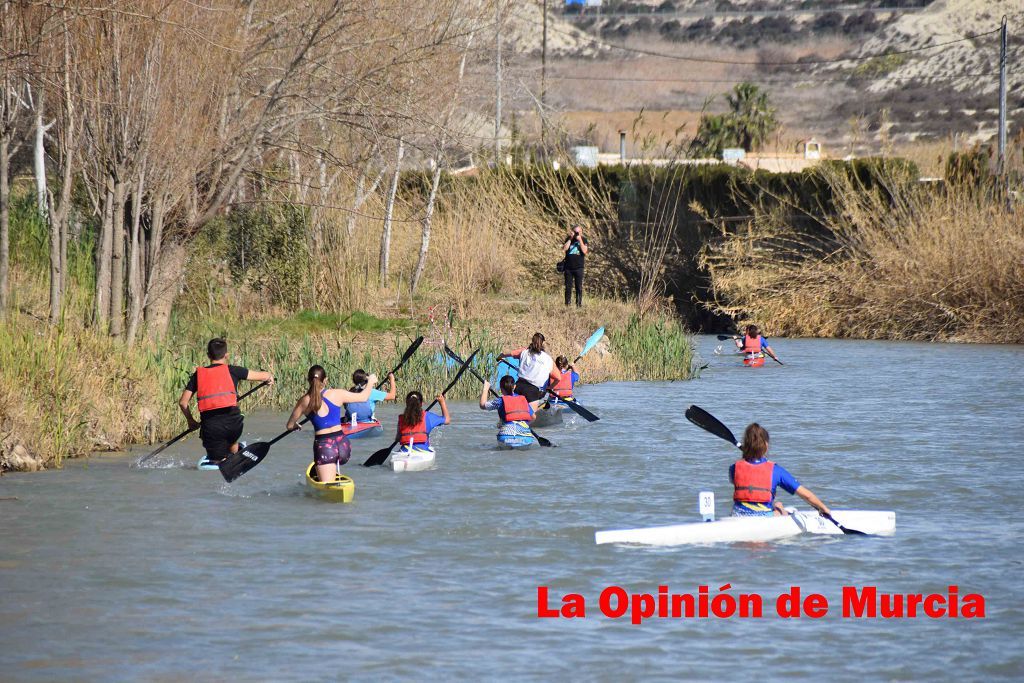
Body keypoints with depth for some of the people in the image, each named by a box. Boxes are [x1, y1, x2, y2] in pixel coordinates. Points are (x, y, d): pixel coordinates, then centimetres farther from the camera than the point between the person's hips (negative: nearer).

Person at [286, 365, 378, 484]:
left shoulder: (304, 401, -3)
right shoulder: (336, 394, -2)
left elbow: (289, 426, 7)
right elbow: (363, 396, 12)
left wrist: (297, 426, 31)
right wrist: (371, 382, 33)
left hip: (322, 446, -2)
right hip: (342, 444, 2)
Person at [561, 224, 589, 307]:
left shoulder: (583, 240, 2)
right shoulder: (569, 239, 7)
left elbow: (585, 251, -11)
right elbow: (564, 249, -7)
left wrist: (580, 240, -14)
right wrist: (570, 239, -10)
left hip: (578, 268, -2)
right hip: (568, 267, 2)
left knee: (579, 288, -2)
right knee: (568, 287, 4)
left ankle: (579, 304, 2)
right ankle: (567, 305, 8)